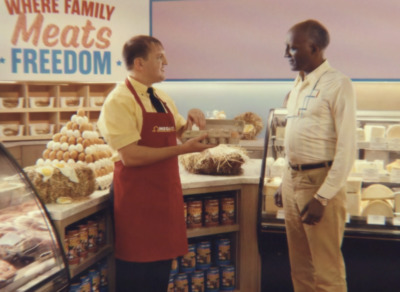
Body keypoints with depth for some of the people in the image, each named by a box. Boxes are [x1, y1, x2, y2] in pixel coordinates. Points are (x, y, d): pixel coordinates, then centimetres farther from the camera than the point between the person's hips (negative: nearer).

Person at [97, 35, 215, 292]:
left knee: (162, 269, 17)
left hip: (166, 191, 8)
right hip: (137, 196, -8)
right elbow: (130, 156, -24)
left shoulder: (163, 99, 11)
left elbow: (178, 131, 24)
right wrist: (182, 149, -23)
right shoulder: (120, 100, -15)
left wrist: (191, 119, 2)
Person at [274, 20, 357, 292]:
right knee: (300, 268, 15)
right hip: (293, 179, 8)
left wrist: (322, 197, -18)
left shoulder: (338, 84, -10)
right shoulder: (298, 84, 14)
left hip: (320, 181, -7)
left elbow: (347, 147, -15)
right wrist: (285, 182, 17)